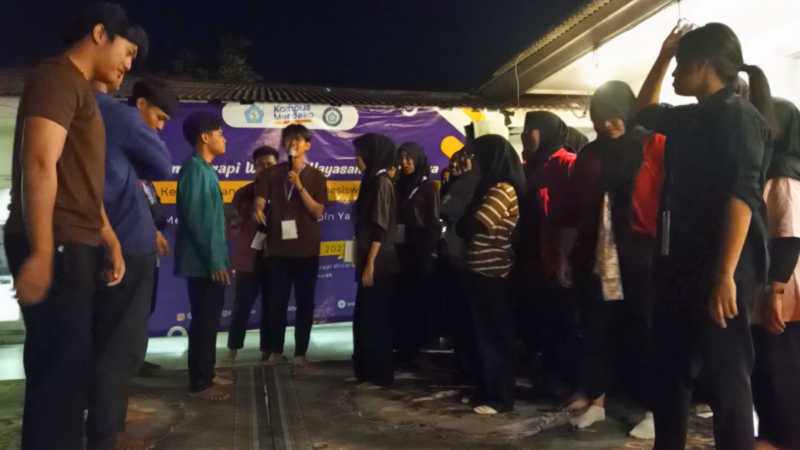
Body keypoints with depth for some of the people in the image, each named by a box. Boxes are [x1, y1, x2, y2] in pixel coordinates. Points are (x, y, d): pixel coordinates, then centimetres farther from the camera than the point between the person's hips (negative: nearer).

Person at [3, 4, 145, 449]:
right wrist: (40, 253, -24)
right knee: (60, 369, -4)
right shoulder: (57, 78, -7)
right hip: (56, 248, -10)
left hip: (77, 248, 10)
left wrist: (111, 242, 21)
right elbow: (39, 165, -19)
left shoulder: (81, 91, 22)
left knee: (74, 366, 14)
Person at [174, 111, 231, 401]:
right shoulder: (195, 168, -14)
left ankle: (207, 375, 24)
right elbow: (195, 219, -19)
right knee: (204, 321, -2)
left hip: (210, 261, 9)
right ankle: (199, 383, 8)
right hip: (204, 263, -9)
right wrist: (214, 261, -19)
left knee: (210, 320, 14)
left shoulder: (206, 170, 15)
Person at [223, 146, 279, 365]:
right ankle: (233, 349, 17)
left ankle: (268, 349, 17)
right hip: (248, 258, 0)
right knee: (242, 305, 5)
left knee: (271, 306, 6)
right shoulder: (243, 193, 5)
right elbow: (233, 227, 3)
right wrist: (253, 235, -8)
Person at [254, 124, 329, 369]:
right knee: (277, 301, 7)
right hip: (279, 247, 1)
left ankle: (300, 353, 15)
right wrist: (259, 211, -25)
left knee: (305, 302, 5)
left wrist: (300, 187, -17)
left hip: (307, 249, -1)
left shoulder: (316, 177, 1)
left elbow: (318, 212, -7)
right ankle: (276, 350, 22)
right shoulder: (271, 174, 5)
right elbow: (259, 203, -2)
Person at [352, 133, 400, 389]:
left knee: (375, 319, -1)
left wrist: (370, 264, -20)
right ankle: (366, 371, 24)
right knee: (364, 318, 14)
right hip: (370, 261, 9)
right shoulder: (372, 181, 14)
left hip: (378, 264, -9)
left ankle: (380, 376, 9)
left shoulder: (381, 183, -13)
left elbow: (380, 228, -19)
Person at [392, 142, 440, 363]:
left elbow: (434, 222, -6)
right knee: (400, 300, 3)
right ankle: (403, 347, 13)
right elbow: (394, 218, 12)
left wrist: (429, 252, -12)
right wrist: (394, 245, 1)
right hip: (401, 251, 5)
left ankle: (417, 350, 11)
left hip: (422, 252, -5)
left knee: (418, 300, 1)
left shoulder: (428, 186, -2)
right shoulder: (400, 186, 12)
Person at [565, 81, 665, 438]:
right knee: (596, 330, 10)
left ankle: (653, 409, 18)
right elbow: (575, 205, 15)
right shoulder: (588, 154, 12)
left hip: (640, 254, -4)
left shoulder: (655, 146, -2)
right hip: (594, 254, 4)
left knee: (642, 331, 3)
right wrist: (574, 249, 10)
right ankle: (596, 401, 24)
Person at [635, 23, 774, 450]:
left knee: (725, 379, 1)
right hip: (682, 267, 9)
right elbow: (644, 111, 33)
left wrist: (726, 275, -25)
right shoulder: (692, 118, 15)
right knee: (669, 371, 16)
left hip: (719, 274, -9)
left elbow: (742, 197, -19)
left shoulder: (738, 116, -9)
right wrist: (662, 55, 22)